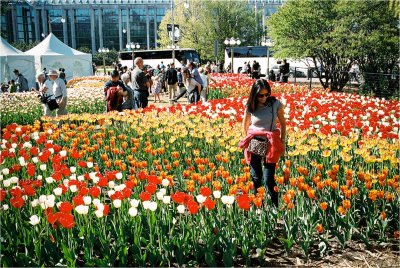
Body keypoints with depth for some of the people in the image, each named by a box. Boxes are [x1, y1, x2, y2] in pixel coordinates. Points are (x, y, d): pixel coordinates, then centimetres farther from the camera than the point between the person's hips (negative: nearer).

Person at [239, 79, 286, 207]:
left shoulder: (275, 104, -7)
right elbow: (245, 125, 16)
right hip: (254, 144, 2)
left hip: (271, 144, -1)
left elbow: (283, 123, 5)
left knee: (269, 179, -5)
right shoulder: (250, 107, -2)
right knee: (255, 178, 8)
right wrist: (248, 139, 12)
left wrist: (282, 141, 2)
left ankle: (275, 207, 9)